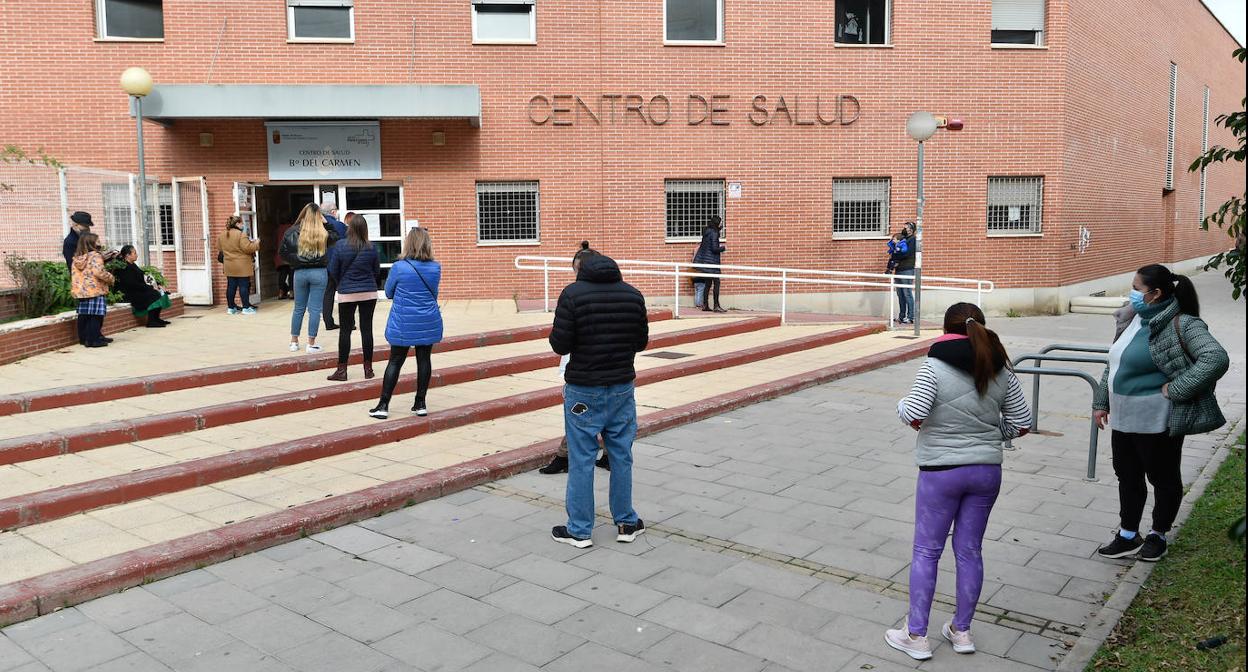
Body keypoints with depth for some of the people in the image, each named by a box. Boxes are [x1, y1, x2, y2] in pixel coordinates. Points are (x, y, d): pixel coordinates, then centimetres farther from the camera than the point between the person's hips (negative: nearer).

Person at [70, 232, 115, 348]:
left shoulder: (76, 258, 13)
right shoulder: (95, 256, -11)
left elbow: (74, 275, 17)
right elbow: (99, 272, -23)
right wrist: (110, 278, -8)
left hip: (80, 291, 8)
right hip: (96, 291, -8)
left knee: (84, 316, 13)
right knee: (95, 316, -5)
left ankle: (83, 338, 20)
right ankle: (92, 339, -7)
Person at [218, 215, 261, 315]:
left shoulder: (222, 236, 9)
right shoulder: (241, 234, -15)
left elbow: (220, 248, 16)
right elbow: (247, 248, -19)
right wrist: (256, 243, -3)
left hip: (229, 266, 7)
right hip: (242, 266, -7)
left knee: (231, 286, 10)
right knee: (244, 286, -2)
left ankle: (231, 307, 14)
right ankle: (246, 307, 0)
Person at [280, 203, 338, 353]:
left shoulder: (293, 232, -1)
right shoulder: (323, 233, -6)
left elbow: (283, 253, 1)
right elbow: (336, 237, 10)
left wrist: (295, 262, 10)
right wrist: (326, 223, 7)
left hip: (300, 272, 2)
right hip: (319, 273, -2)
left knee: (298, 308, 14)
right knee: (315, 309, 2)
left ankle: (294, 341, 22)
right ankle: (311, 343, 4)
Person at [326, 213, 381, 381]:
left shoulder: (340, 246, -8)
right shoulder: (371, 248, -4)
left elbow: (333, 271, -2)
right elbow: (377, 271, 6)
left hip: (347, 294, -1)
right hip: (369, 293, 1)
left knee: (345, 331, 4)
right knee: (367, 329, 5)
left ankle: (342, 369, 6)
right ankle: (368, 368, 10)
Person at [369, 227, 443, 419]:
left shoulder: (399, 267, -12)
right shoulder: (436, 268, -1)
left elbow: (388, 292, 2)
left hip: (403, 325, -2)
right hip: (428, 324, 3)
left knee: (395, 361, 4)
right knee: (424, 360, 9)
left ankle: (383, 405, 6)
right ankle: (420, 404, 14)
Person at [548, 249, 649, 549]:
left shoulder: (572, 294, -10)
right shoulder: (633, 295, 2)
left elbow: (560, 344, -12)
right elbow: (641, 342, 8)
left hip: (583, 390, -3)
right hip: (622, 387, 4)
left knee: (581, 459, 4)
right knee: (621, 456, 13)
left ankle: (579, 530, 12)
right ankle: (626, 523, 22)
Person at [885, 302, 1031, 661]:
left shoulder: (935, 366, -13)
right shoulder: (1001, 370, 1)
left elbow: (914, 417, -21)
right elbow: (1021, 424, 3)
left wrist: (902, 404, 0)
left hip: (941, 472, -4)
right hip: (987, 471, 4)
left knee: (926, 551, 6)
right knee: (970, 550, 15)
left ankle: (916, 636, 12)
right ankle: (961, 630, 26)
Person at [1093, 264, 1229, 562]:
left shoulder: (1181, 325, -18)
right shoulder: (1136, 319, 7)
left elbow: (1216, 358, -29)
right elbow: (1114, 364, 15)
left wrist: (1176, 389, -24)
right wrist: (1102, 402, 15)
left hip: (1155, 422, -8)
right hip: (1123, 417, 8)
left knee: (1163, 478, 12)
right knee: (1127, 477, 16)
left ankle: (1158, 535, 29)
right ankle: (1128, 536, 29)